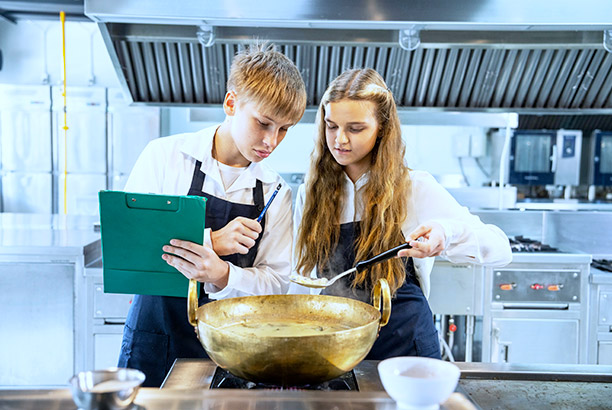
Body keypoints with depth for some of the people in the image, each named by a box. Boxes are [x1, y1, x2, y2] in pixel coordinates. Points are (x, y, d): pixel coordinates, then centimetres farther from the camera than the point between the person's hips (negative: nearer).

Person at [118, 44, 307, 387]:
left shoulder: (276, 193, 1)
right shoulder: (165, 156, -6)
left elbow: (276, 282, -2)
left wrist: (222, 276, -23)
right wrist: (210, 242, -21)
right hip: (156, 337, -1)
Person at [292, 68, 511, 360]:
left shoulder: (415, 188, -7)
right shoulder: (310, 194, 2)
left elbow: (500, 248, -15)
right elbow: (301, 281, 8)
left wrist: (446, 234, -34)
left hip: (402, 346, -2)